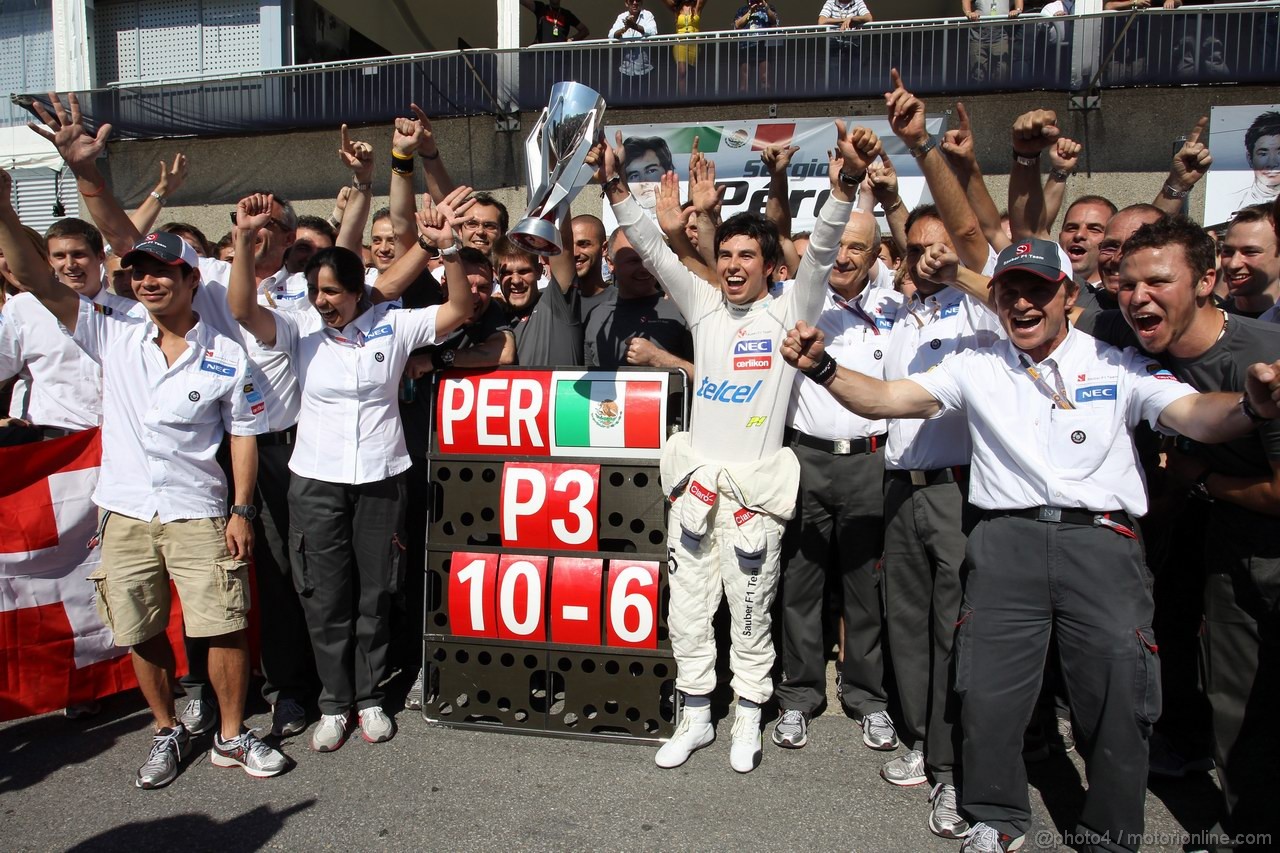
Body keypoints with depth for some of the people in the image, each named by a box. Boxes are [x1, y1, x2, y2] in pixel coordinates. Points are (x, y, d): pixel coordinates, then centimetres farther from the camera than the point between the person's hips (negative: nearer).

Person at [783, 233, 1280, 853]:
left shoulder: (1118, 366, 6)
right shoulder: (976, 369, 10)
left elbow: (1197, 416, -7)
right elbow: (885, 399, 2)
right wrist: (821, 368, -15)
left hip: (1100, 540, -1)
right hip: (1007, 541, 1)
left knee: (1119, 692, -1)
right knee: (988, 687, 3)